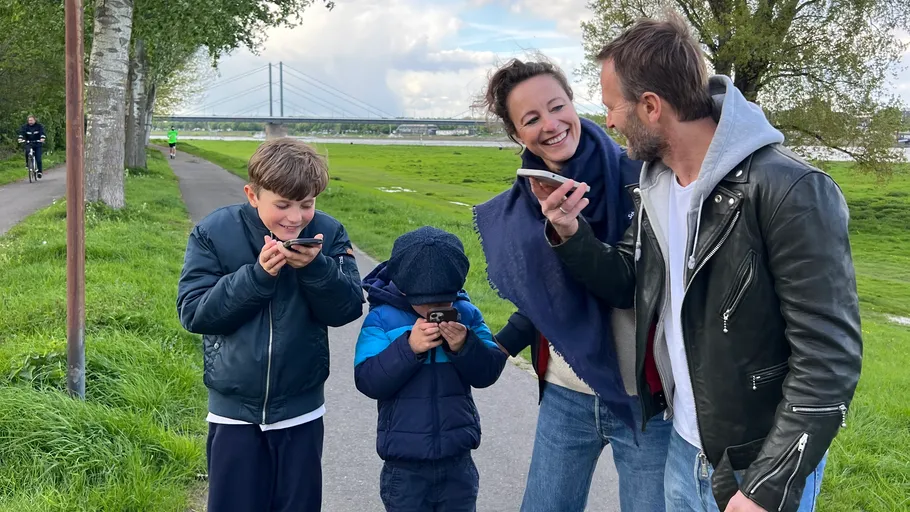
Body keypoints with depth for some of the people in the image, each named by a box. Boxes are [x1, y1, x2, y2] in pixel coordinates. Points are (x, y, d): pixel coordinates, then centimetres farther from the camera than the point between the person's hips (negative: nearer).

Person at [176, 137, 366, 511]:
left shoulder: (328, 234, -7)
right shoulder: (214, 233, -10)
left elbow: (348, 309, -9)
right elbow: (192, 313, -14)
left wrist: (315, 267, -26)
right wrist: (258, 275, -24)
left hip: (301, 411, 1)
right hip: (234, 410, -1)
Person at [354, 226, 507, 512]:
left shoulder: (466, 314, -2)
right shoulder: (381, 319, -10)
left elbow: (489, 372, -5)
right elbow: (368, 381, -17)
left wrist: (464, 346, -23)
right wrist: (408, 348, -29)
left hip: (457, 459, 3)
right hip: (404, 465, -2)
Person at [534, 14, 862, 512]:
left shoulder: (789, 191, -24)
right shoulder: (654, 182, 1)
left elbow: (830, 356, -24)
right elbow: (630, 285, 10)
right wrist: (571, 235, -9)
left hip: (766, 462, -7)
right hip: (686, 444, 7)